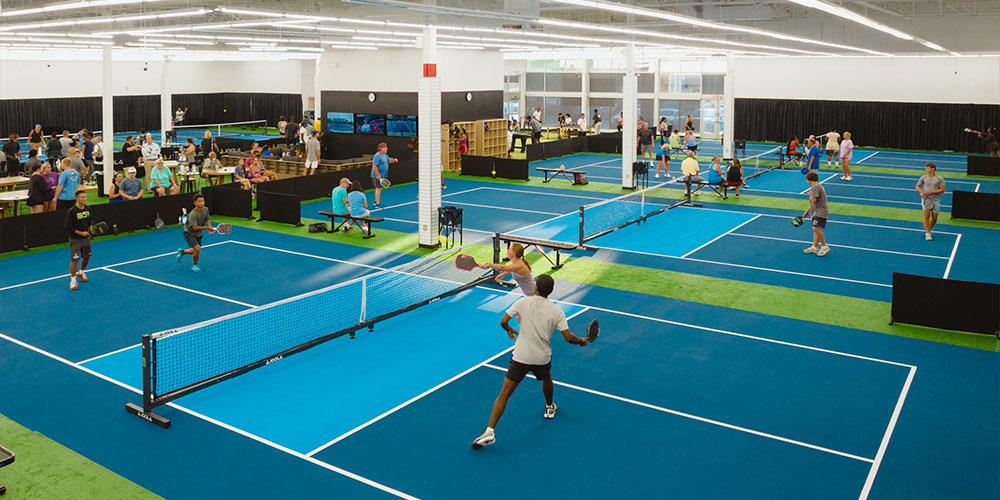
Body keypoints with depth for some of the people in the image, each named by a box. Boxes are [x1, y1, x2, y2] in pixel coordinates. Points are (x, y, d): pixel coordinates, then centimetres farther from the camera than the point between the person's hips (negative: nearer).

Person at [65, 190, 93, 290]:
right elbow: (67, 227, -16)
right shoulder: (71, 211, -17)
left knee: (87, 257, 16)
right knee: (75, 260, -6)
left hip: (86, 238, 6)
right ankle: (73, 279, 9)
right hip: (75, 240, -6)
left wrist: (91, 228, -1)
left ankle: (81, 273, 43)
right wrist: (80, 233, -20)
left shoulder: (87, 209, 2)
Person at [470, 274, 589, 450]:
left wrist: (509, 330, 19)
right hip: (543, 358, 2)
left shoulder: (523, 302, -6)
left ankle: (490, 432, -10)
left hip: (520, 357, -2)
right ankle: (549, 408, 58)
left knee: (504, 394, -1)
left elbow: (503, 321, -4)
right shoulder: (556, 311, -3)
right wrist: (582, 341, 15)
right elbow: (568, 337, -6)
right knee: (546, 379, 36)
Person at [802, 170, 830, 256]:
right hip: (816, 212, 11)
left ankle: (824, 247, -12)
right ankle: (814, 247, 15)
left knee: (816, 228, -20)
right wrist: (807, 211, 27)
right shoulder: (817, 186, 20)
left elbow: (814, 200, -21)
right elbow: (812, 203, 25)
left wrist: (810, 194, -1)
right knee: (816, 229, 12)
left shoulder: (816, 187, -14)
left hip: (820, 212, -11)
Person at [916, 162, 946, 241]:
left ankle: (929, 229, 30)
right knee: (926, 215, -13)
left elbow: (942, 189, -3)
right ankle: (927, 233, -10)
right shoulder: (923, 177, 4)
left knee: (934, 218, 4)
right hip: (925, 199, 0)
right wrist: (921, 192, -9)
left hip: (935, 200, 0)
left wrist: (932, 191, -16)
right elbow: (917, 186, 12)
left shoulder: (939, 178, -1)